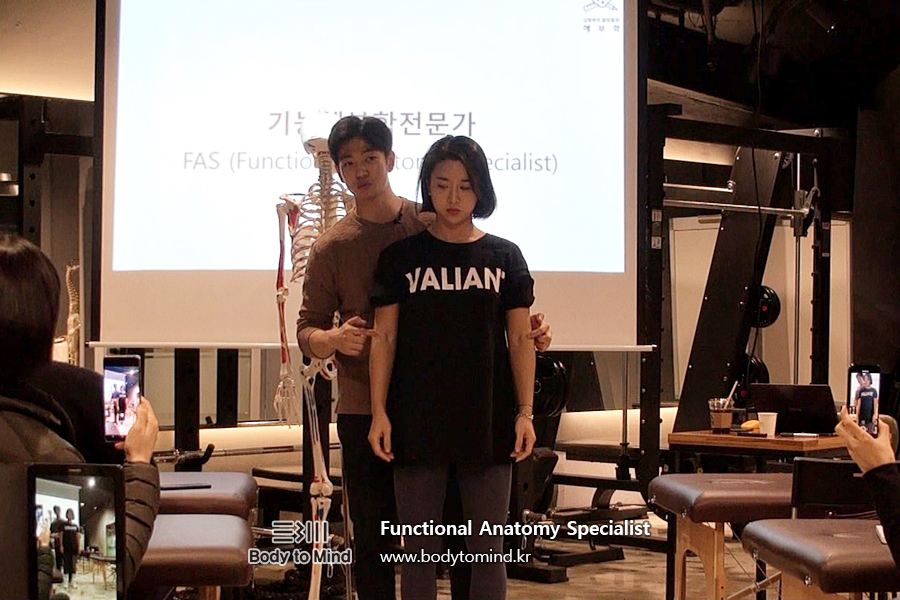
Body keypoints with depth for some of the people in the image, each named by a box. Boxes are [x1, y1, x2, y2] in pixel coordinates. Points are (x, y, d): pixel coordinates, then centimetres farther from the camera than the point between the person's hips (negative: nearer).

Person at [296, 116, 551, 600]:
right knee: (373, 542, 6)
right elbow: (308, 330, 2)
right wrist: (334, 339, -21)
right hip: (364, 411, 0)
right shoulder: (331, 247, 4)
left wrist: (527, 331, -8)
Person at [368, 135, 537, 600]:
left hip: (487, 421, 1)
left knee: (488, 549, 5)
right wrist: (379, 412, -4)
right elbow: (384, 339, 3)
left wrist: (525, 412, -1)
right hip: (417, 422, 0)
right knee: (419, 549, 5)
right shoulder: (402, 256, 4)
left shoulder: (504, 257, 6)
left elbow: (520, 340, 6)